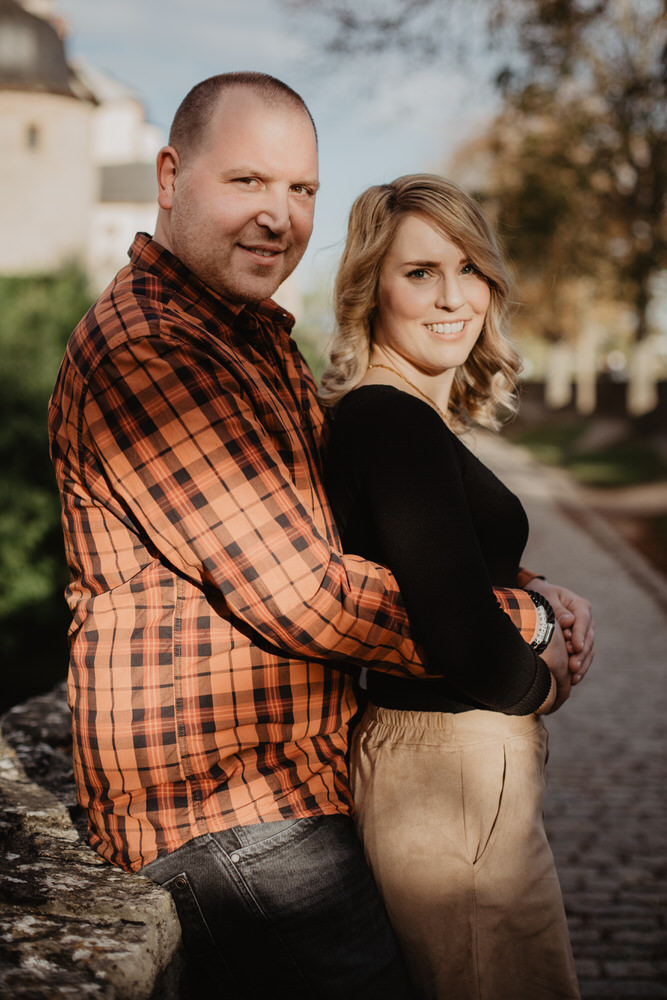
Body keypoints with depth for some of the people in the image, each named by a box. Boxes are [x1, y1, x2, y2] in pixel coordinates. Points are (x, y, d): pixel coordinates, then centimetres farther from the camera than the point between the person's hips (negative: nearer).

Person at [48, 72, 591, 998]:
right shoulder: (148, 349, -18)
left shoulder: (255, 334, 17)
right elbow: (300, 593, -22)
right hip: (224, 807, -10)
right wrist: (522, 621, -11)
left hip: (286, 773, 10)